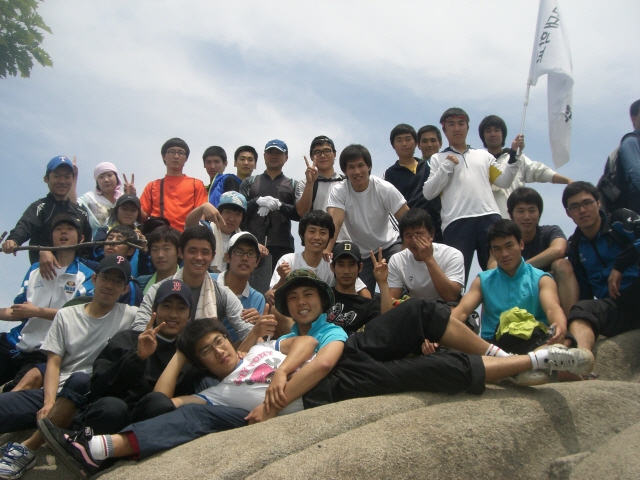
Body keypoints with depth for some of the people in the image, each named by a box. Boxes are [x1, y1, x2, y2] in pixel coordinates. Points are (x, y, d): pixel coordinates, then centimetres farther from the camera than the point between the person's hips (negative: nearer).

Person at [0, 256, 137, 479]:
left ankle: (27, 450, -26)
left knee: (78, 380, -37)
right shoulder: (66, 315, 12)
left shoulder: (130, 316, 6)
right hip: (56, 392, 2)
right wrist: (49, 402, -13)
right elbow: (54, 363, 4)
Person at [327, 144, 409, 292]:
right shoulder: (338, 192, -15)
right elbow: (335, 223, -29)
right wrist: (327, 250, -46)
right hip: (359, 253, 1)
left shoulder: (384, 189, -16)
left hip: (389, 246, -1)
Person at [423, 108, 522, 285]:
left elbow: (503, 181, 16)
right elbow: (428, 193, 5)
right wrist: (446, 166, -2)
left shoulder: (483, 155, 24)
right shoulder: (438, 159, 17)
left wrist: (514, 155, 7)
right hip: (456, 223, -2)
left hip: (489, 218, 2)